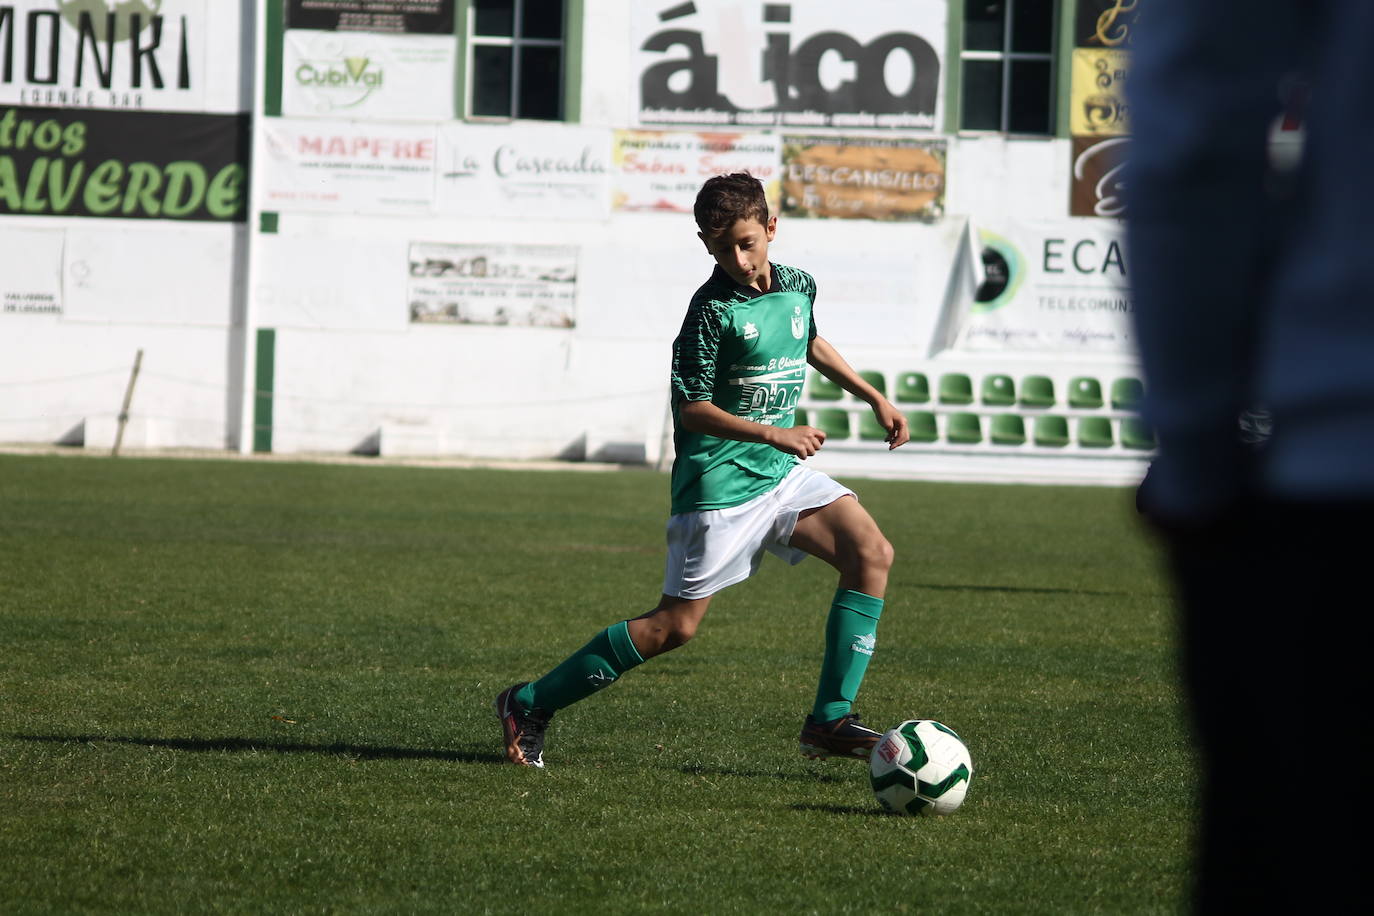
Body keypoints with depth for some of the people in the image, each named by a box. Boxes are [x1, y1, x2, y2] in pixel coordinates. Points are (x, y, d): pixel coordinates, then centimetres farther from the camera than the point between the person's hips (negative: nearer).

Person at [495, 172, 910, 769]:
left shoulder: (798, 287, 6)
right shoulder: (713, 309, -15)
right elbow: (691, 408, -17)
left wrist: (874, 398, 29)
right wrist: (773, 433, -26)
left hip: (782, 472, 7)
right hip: (721, 483, -7)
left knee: (872, 553, -12)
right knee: (676, 625, -6)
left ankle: (830, 720, -11)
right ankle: (529, 704, 6)